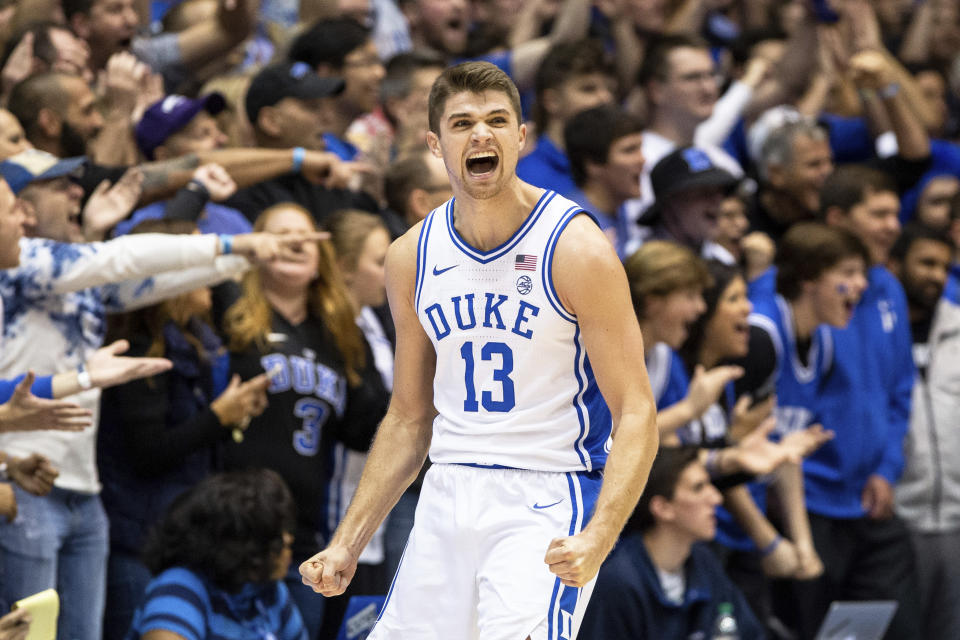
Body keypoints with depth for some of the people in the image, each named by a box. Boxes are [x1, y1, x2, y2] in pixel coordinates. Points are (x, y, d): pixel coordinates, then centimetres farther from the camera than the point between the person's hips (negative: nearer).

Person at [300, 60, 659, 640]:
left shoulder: (576, 248, -10)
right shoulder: (412, 257, 7)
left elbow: (636, 416, -13)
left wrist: (597, 539, -27)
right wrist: (347, 544, 10)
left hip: (546, 504, -6)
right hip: (448, 499, 6)